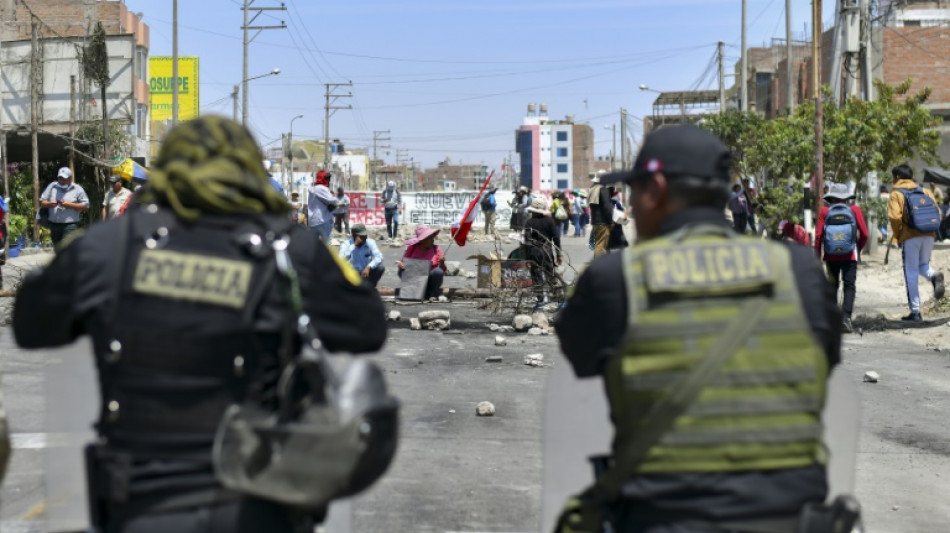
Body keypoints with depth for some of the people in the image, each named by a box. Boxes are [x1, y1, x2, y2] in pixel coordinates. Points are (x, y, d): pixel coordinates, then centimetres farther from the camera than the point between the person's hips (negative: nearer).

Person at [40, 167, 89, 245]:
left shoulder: (77, 189, 4)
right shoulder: (52, 187, 13)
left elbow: (85, 205, -2)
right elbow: (42, 202, 13)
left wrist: (70, 205, -13)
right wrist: (49, 204, -10)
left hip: (70, 225, -5)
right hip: (54, 224, 5)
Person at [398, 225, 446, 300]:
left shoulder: (436, 249, -2)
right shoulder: (412, 248, 0)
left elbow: (443, 271, -3)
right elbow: (403, 262, 5)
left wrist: (442, 262, -24)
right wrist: (400, 264, -19)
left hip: (430, 280, -1)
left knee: (438, 271, -31)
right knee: (402, 271, -26)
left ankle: (433, 294, -5)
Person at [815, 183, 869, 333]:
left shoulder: (825, 211, 0)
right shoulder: (854, 210, 2)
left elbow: (818, 235, -5)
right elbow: (864, 234, 1)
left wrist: (818, 255, 2)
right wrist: (858, 249, 18)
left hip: (831, 256, 1)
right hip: (850, 256, -1)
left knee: (832, 286, 16)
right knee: (850, 286, -3)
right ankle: (845, 317, -20)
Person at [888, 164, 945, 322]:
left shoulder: (896, 194, -1)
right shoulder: (925, 192, 14)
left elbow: (895, 217, -16)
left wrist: (897, 235, -3)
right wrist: (931, 231, 15)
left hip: (910, 237, -4)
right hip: (928, 236, 4)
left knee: (911, 273, 3)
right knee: (923, 265, 23)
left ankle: (915, 312, 3)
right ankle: (935, 276, -14)